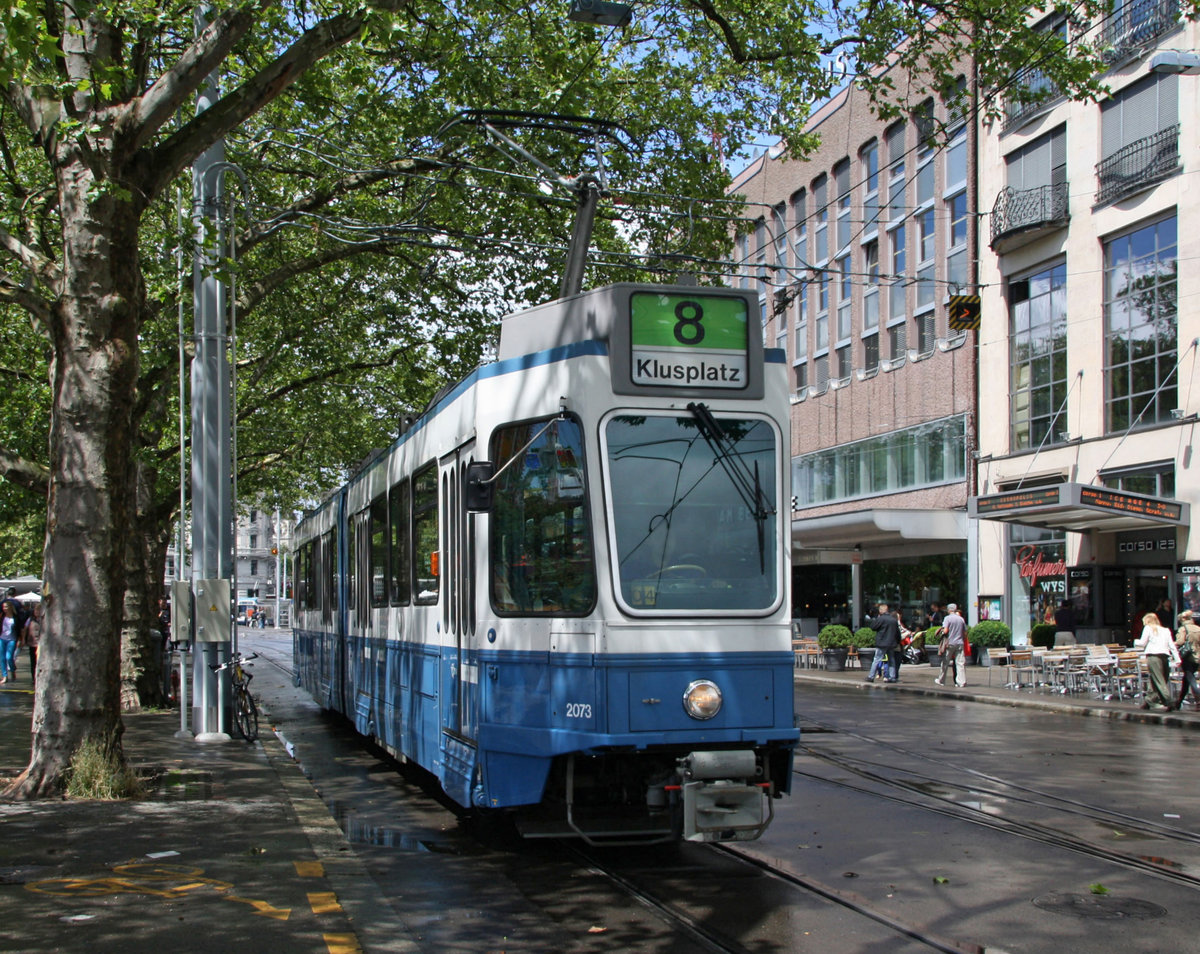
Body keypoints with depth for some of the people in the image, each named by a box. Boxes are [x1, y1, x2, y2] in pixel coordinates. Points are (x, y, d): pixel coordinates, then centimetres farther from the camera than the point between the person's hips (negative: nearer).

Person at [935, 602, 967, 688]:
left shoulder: (948, 618, -7)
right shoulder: (961, 619, 7)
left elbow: (945, 631, -17)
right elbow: (965, 633, 9)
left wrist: (941, 632, 3)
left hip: (950, 643, -3)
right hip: (959, 643, 3)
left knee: (945, 662, 8)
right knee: (960, 663, 1)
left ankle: (941, 681, 19)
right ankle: (962, 682, -5)